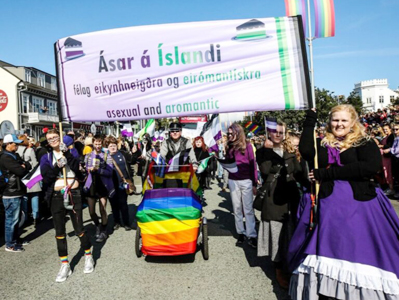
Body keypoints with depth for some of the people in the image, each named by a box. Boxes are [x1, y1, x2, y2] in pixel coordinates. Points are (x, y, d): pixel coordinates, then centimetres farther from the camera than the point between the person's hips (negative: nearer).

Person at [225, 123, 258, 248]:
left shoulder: (247, 146, -4)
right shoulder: (229, 147, 8)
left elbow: (253, 165, -4)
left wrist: (254, 183, -6)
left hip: (246, 181, -4)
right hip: (233, 181, 4)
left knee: (248, 209, 0)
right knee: (237, 209, 9)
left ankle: (251, 236, 5)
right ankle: (240, 233, 20)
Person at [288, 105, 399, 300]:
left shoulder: (365, 143, 2)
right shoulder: (321, 144, 8)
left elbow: (372, 166, -16)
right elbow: (305, 150, -12)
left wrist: (327, 173, -15)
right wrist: (310, 119, -4)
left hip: (359, 206, -1)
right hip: (328, 207, 2)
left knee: (362, 256, 2)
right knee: (326, 255, 8)